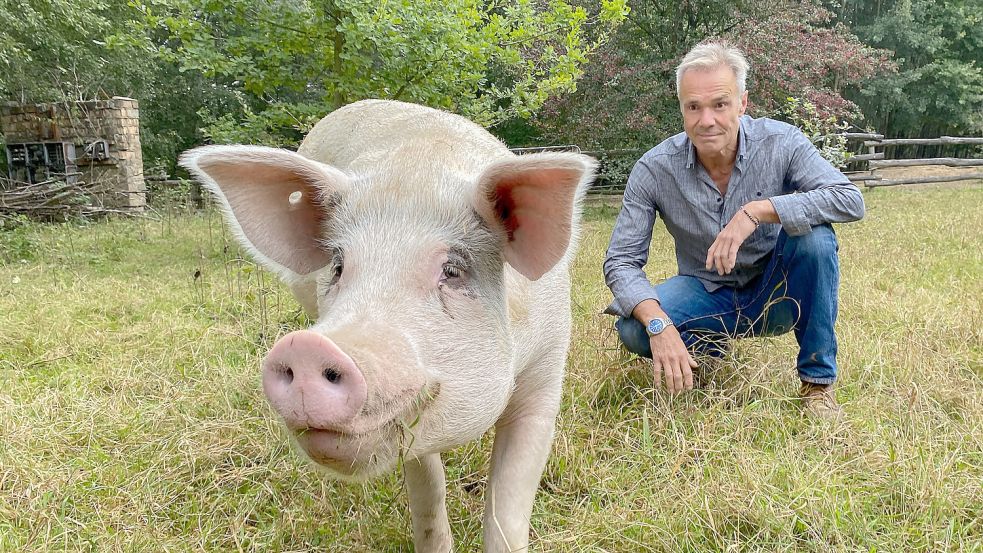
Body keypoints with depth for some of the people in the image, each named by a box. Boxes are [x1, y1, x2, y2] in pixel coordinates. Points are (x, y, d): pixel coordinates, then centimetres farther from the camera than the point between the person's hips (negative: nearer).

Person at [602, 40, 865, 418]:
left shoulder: (780, 143, -17)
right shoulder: (654, 169, -17)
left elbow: (850, 200, -27)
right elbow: (621, 261, -18)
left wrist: (757, 210, -39)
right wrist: (659, 325, -36)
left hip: (774, 295, 0)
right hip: (707, 296, 0)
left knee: (814, 235, -30)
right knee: (633, 328, -28)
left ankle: (817, 381, -13)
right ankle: (709, 353, 8)